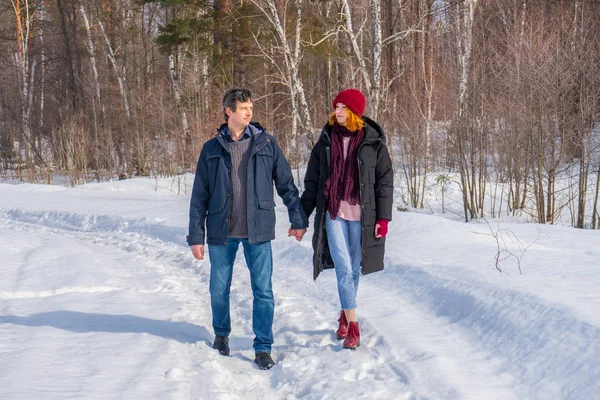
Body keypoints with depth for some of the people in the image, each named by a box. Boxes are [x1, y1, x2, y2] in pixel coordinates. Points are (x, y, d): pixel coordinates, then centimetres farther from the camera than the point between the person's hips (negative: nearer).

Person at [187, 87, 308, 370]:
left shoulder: (266, 143, 2)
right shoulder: (212, 149, 3)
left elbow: (286, 183, 7)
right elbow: (199, 196, 5)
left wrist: (298, 219, 5)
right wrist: (196, 236, 1)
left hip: (258, 230, -1)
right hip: (222, 232, 1)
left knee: (263, 291, -3)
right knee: (219, 289, 12)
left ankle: (263, 347, 8)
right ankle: (221, 334, 36)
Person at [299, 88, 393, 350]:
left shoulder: (373, 143, -1)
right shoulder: (326, 140, 6)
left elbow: (385, 182, 1)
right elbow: (312, 181, 10)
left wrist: (383, 217, -6)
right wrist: (301, 217, 9)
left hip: (361, 215, 0)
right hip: (333, 213, 1)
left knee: (354, 269, 9)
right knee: (344, 269, -8)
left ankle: (345, 315, 29)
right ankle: (352, 325, -6)